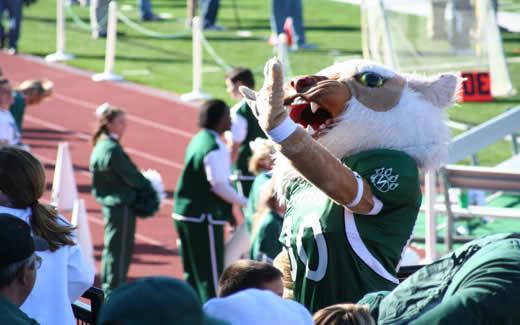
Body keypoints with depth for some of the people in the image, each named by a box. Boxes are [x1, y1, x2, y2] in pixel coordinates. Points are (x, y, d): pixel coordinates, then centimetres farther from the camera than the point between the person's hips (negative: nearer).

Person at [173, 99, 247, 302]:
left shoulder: (199, 140, 11)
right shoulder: (215, 147, -17)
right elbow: (219, 185, -20)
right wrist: (245, 202, -10)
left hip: (185, 214, 9)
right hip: (204, 218, -9)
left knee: (193, 274, 16)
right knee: (211, 277, -3)